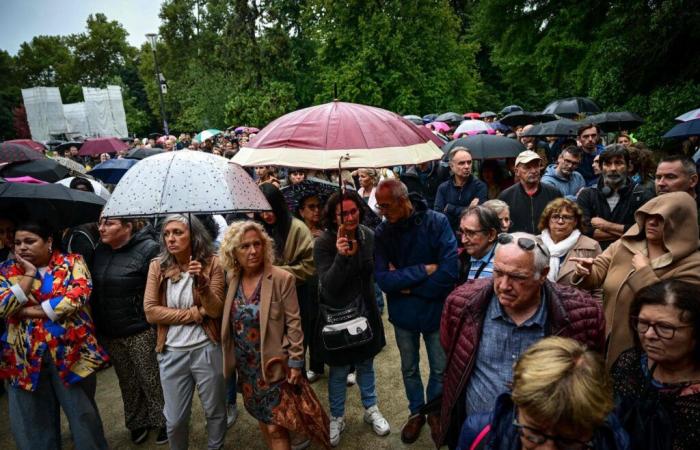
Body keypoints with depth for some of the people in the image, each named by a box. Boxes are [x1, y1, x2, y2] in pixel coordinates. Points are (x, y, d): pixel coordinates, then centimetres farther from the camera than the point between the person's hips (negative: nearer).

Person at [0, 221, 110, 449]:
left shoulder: (72, 262, -1)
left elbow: (79, 295, -16)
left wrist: (32, 311, -13)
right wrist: (29, 274, -10)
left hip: (71, 351, -2)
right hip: (26, 356, 2)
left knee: (82, 413, 11)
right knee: (33, 419, 14)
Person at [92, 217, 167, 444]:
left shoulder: (148, 249, -17)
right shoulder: (100, 250, 6)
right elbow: (95, 287, 15)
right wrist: (97, 325, 13)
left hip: (141, 332, -6)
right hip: (109, 333, 6)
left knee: (152, 380, 7)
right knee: (128, 382, 20)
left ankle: (163, 422, 28)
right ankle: (137, 422, 38)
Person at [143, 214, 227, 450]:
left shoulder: (211, 263, -7)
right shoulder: (157, 266, -3)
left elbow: (216, 310, -11)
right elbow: (150, 312, -9)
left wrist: (202, 281, -27)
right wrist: (195, 313, -13)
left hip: (206, 350, -1)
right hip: (171, 352, 1)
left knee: (215, 411, 16)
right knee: (175, 419, 14)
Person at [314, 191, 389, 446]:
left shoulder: (368, 236, -7)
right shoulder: (323, 244, -20)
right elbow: (328, 285, -27)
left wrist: (374, 304, 12)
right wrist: (341, 256, -40)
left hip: (365, 311, 4)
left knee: (366, 363, 20)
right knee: (339, 370, 12)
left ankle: (371, 410, 41)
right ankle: (337, 418, 34)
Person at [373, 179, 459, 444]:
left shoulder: (437, 222, -18)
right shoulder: (382, 233, -10)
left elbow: (449, 271, -25)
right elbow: (383, 279, -18)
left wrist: (408, 285, -18)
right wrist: (423, 270, -24)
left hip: (436, 311, -2)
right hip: (403, 313, 2)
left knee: (440, 369, 16)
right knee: (409, 369, 21)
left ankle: (435, 412, 43)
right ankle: (416, 412, 45)